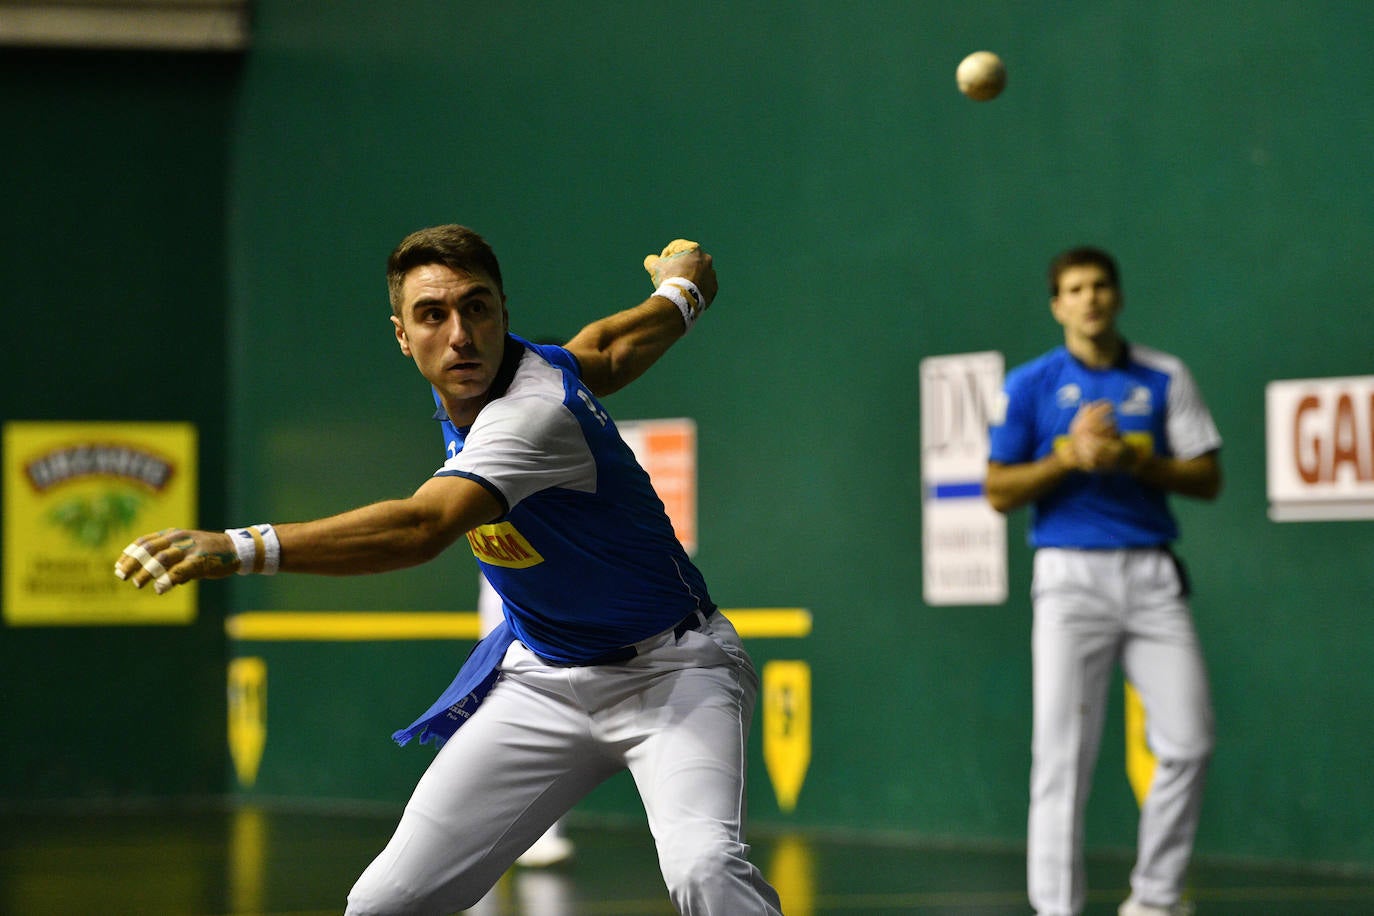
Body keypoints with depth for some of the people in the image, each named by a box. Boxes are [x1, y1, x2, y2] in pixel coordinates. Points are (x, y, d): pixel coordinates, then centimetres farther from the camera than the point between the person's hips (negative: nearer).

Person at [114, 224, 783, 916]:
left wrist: (238, 549, -57)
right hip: (542, 681, 7)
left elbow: (421, 529, -45)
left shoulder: (535, 412, -29)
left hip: (669, 671, -7)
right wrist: (679, 296, 40)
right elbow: (603, 352, 18)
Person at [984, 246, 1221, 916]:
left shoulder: (1166, 378, 8)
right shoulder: (1030, 385, 4)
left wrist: (1132, 460, -9)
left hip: (1152, 576, 2)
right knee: (1063, 753, -5)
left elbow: (1207, 479, 6)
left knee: (1188, 743, -2)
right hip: (1070, 577, -2)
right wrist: (1069, 457, -12)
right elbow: (1000, 491, 3)